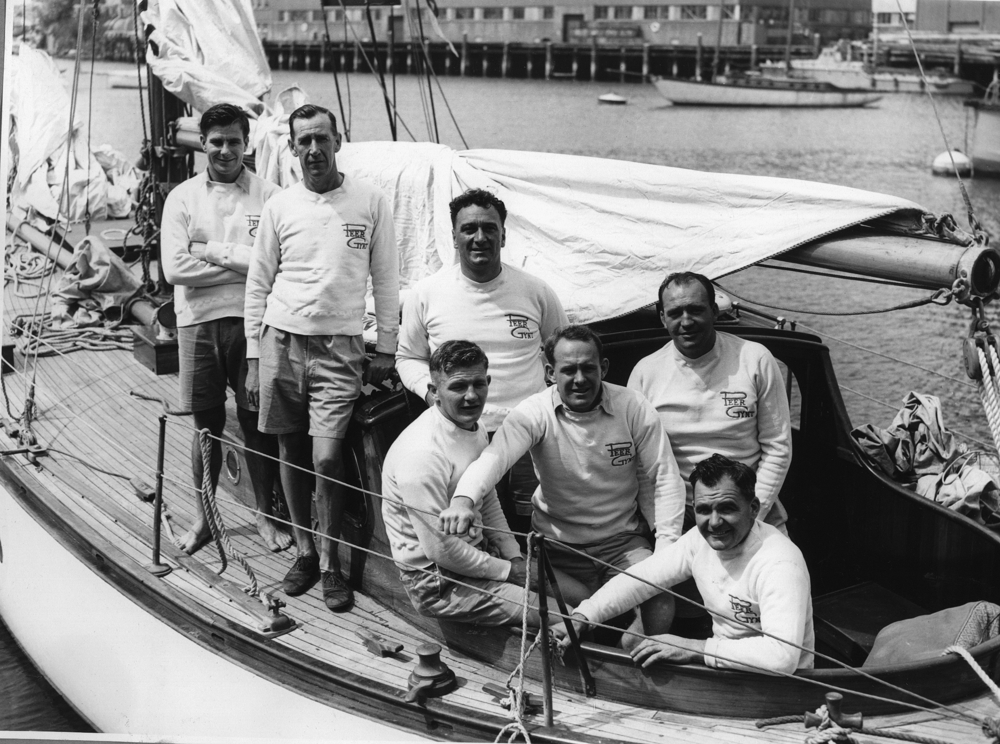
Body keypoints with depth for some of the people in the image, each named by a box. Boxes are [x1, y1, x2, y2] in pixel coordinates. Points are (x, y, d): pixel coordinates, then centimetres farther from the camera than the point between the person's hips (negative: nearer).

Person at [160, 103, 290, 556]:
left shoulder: (268, 196, 0)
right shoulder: (183, 198, 3)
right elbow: (175, 267, -8)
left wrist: (216, 253, -11)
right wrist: (243, 263, -9)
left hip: (252, 320, -1)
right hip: (199, 322, 1)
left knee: (256, 421, 7)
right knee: (207, 424, 10)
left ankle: (264, 514, 22)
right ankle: (204, 517, 24)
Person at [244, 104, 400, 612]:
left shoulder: (370, 203, 1)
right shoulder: (280, 207, 5)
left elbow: (386, 280, 6)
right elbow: (258, 286, 9)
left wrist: (386, 348, 3)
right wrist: (254, 359, 5)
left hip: (339, 346, -2)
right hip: (282, 340, 3)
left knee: (327, 458, -10)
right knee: (291, 454, 9)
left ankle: (330, 562, 7)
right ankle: (304, 551, 24)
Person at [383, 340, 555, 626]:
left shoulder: (475, 430, 4)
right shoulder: (422, 452, -27)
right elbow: (441, 550, -24)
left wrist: (515, 558, 4)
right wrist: (507, 571, -14)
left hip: (477, 551, 9)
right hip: (436, 583, -9)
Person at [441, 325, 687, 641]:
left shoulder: (633, 408, -7)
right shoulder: (535, 413, -12)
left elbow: (665, 477, -3)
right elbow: (495, 456, -30)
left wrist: (667, 546, -13)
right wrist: (463, 498, -51)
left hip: (622, 541, 1)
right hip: (558, 547, -1)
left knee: (660, 606, -23)